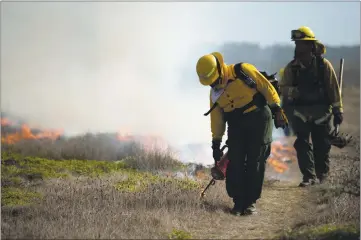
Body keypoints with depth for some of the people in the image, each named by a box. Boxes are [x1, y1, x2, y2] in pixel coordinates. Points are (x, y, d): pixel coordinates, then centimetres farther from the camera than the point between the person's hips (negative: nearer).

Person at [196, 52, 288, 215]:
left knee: (255, 162, -3)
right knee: (235, 162, -4)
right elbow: (216, 118, 13)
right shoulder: (215, 92, 7)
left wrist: (277, 110, -11)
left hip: (259, 119, -4)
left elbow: (267, 87, -7)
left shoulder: (243, 71, -10)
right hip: (237, 126, 5)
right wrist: (216, 143, 12)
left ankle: (251, 202, 5)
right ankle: (239, 201, 5)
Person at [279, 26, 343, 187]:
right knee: (302, 144, -7)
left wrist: (338, 110, -2)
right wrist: (296, 91, -21)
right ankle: (309, 176, -6)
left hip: (321, 112, -2)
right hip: (301, 112, 2)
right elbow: (283, 89, 0)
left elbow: (334, 88, -1)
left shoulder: (323, 65, -3)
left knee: (321, 145, 6)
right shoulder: (292, 67, 3)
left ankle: (322, 174, 25)